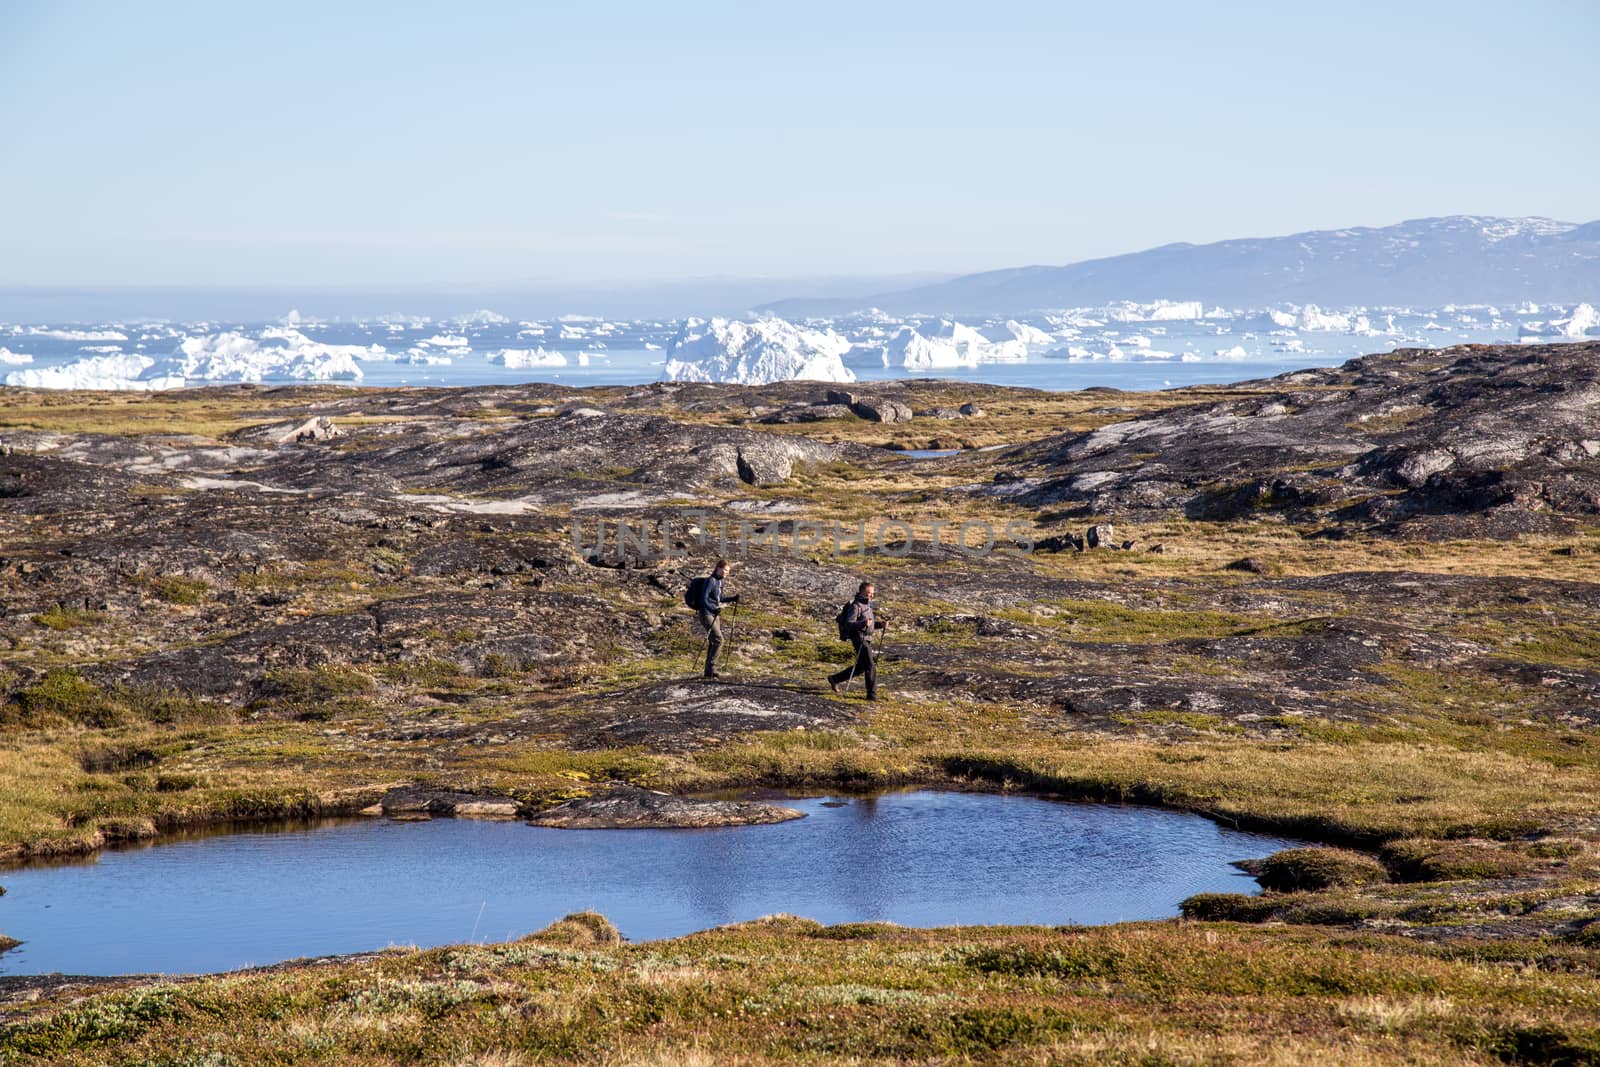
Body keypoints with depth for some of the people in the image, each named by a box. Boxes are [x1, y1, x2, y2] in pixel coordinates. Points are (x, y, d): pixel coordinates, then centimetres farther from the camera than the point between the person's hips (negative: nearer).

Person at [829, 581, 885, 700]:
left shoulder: (868, 605, 16)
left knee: (860, 666, 16)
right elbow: (849, 624, -20)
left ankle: (834, 679, 28)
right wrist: (863, 623, -34)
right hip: (860, 638, -10)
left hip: (868, 639, 10)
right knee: (870, 666, -11)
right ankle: (872, 694, -6)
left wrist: (880, 624, 4)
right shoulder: (855, 606, -12)